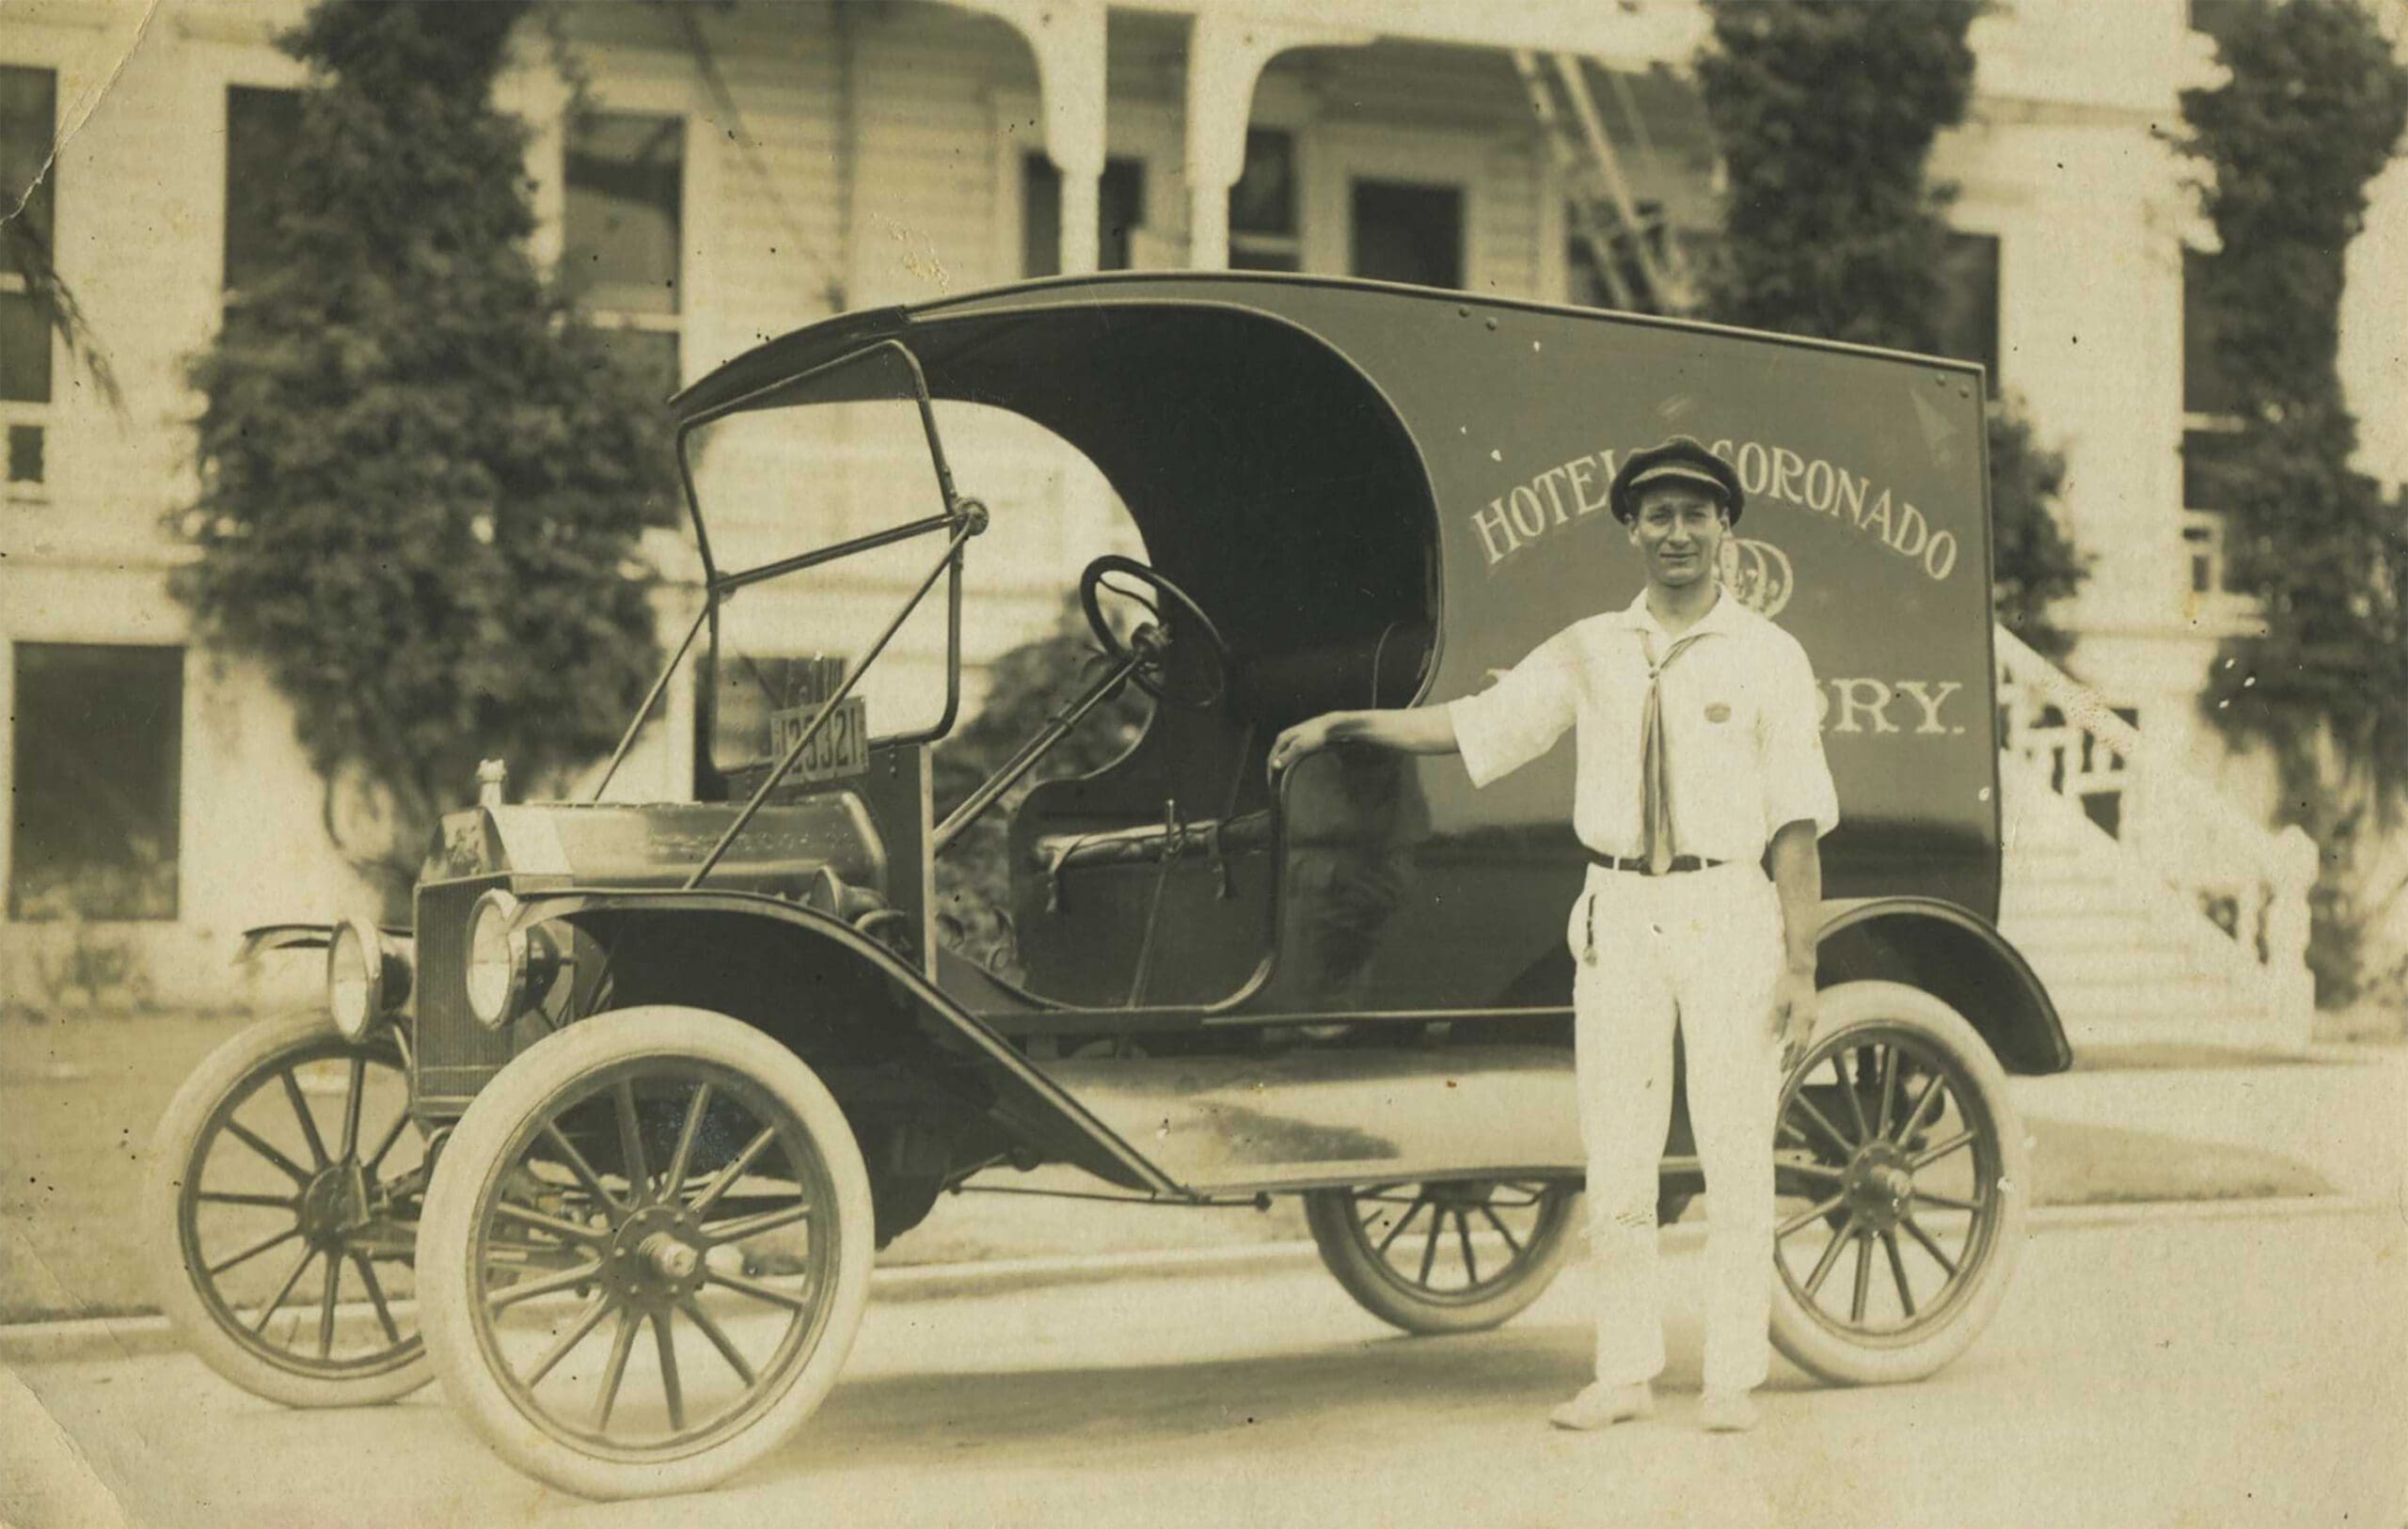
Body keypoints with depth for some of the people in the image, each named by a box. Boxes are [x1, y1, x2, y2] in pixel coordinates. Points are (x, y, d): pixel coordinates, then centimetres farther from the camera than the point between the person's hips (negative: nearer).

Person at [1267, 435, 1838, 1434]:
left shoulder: (1766, 657, 0)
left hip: (1728, 915, -3)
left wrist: (1800, 966, -7)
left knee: (1735, 1157, 1)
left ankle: (1732, 1379, 11)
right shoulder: (1588, 651, 8)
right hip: (1616, 914, 3)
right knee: (1615, 1162, 7)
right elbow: (1475, 724, 11)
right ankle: (1625, 1373, 16)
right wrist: (1343, 725, 6)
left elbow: (1794, 821, -3)